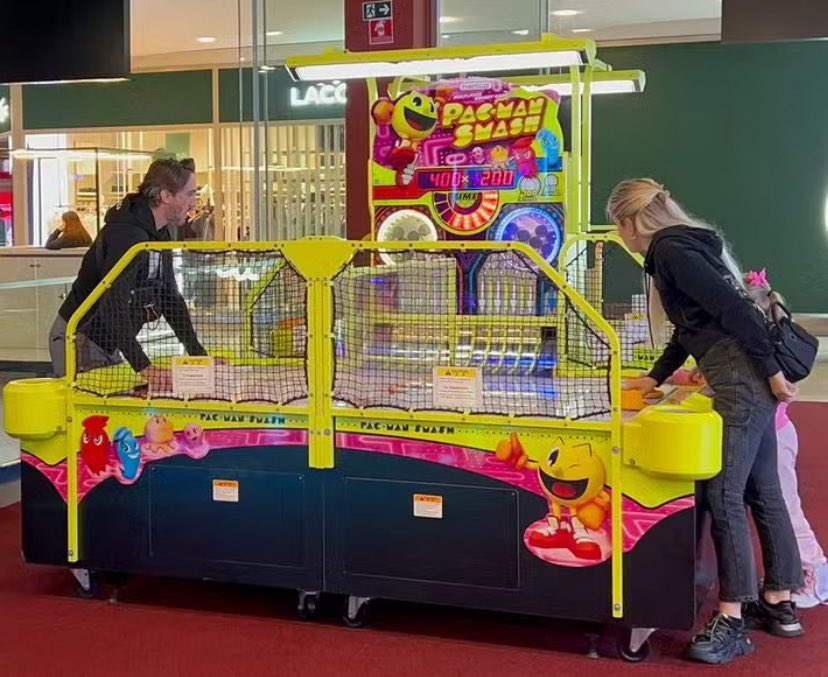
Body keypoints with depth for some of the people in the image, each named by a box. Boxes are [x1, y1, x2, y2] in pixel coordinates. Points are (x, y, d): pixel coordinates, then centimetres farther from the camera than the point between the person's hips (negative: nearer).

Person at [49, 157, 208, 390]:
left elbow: (171, 299, 12)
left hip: (107, 343, 10)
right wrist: (144, 367, -39)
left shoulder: (160, 235, 6)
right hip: (79, 340, -9)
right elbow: (113, 305, -34)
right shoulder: (126, 234, -25)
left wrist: (198, 353, 5)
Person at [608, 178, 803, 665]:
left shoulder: (671, 250, -11)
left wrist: (772, 372, -18)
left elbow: (734, 308, -19)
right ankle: (779, 604, 24)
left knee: (724, 495, -9)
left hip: (742, 378, -10)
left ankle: (733, 621, -6)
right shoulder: (679, 246, 19)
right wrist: (655, 377, 28)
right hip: (748, 380, 10)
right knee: (763, 492, 14)